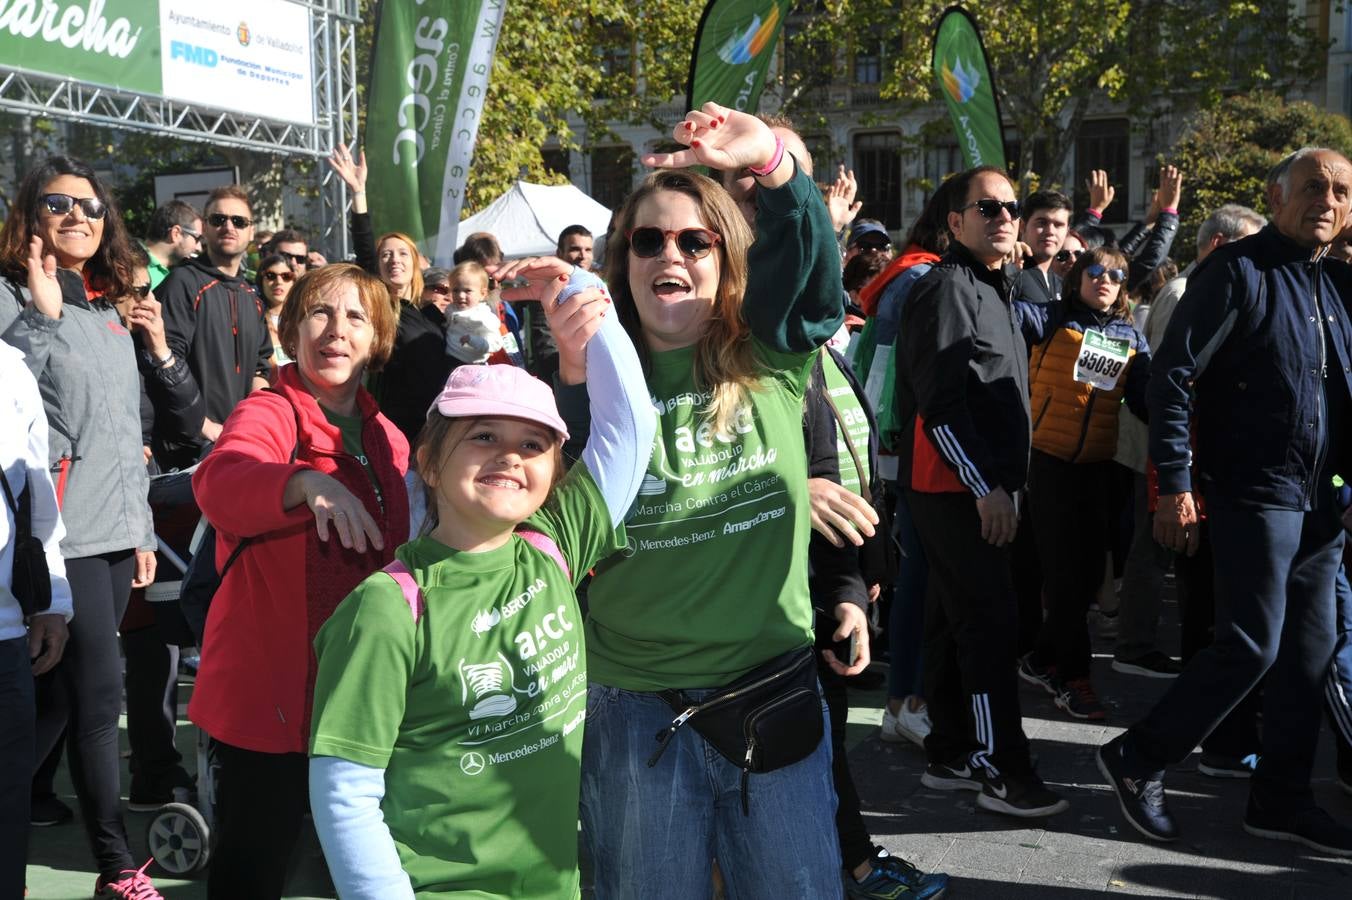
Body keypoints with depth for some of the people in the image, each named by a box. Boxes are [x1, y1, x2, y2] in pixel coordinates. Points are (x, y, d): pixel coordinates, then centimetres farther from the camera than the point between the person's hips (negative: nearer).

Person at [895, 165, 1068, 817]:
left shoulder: (991, 289, 20)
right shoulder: (948, 287, -11)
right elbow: (940, 401, -20)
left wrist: (1000, 481, 18)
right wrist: (986, 487, -21)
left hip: (978, 486, 10)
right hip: (955, 487, -10)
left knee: (956, 619, 13)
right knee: (989, 621, -8)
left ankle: (950, 756, 21)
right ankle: (1003, 771, -2)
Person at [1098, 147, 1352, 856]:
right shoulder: (1237, 271, -8)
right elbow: (1172, 376, -14)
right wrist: (1175, 486, -19)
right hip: (1255, 495, -7)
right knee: (1251, 646, -9)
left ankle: (1281, 800, 22)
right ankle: (1139, 758, 6)